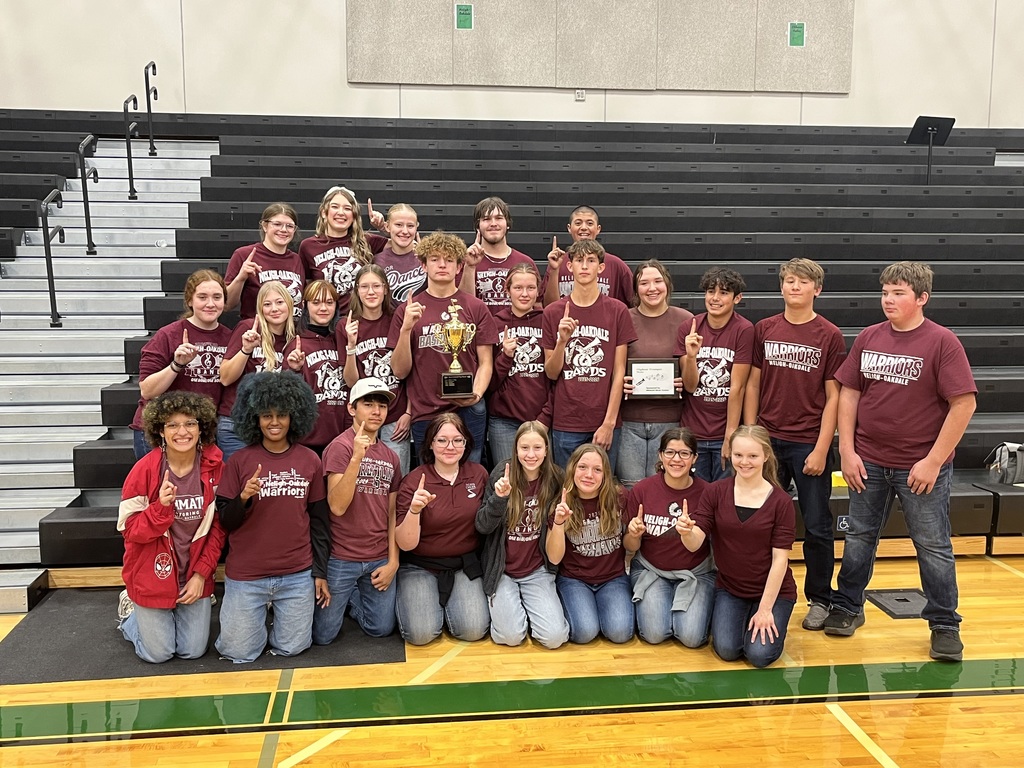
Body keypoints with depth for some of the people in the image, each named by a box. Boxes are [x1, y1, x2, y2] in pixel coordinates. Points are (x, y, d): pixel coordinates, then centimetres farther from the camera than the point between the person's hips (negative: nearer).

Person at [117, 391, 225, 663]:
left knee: (193, 651, 10)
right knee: (158, 654, 9)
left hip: (195, 576, 2)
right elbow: (131, 530, -14)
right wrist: (161, 506, -33)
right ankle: (130, 610, 36)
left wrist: (201, 574, -8)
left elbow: (218, 527, -3)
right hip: (153, 576, -2)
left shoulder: (214, 467, -10)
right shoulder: (144, 469, -17)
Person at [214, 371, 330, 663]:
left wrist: (320, 572, 4)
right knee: (238, 652, 4)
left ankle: (280, 613, 35)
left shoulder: (310, 461, -1)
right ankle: (258, 613, 33)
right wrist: (243, 499, -21)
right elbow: (225, 521, 0)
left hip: (298, 574, 1)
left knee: (291, 648, 5)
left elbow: (319, 520, 5)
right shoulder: (240, 461, -4)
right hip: (246, 575, 0)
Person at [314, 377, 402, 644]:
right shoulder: (340, 446, -12)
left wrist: (393, 561, 3)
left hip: (379, 560, 5)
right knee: (323, 635, 3)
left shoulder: (390, 456, 7)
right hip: (341, 558, -5)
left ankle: (352, 597, 35)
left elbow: (392, 513, 10)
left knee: (381, 629, 10)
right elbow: (337, 506, -22)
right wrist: (357, 456, -28)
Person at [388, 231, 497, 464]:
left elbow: (485, 363, 6)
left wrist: (477, 394, -13)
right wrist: (406, 328, -11)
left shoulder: (476, 308, 5)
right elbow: (400, 371, 2)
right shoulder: (408, 310, 5)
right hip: (424, 414, 0)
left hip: (468, 412, 0)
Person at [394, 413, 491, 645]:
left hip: (465, 565, 2)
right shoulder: (413, 481, -12)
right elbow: (405, 544, -16)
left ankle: (445, 602, 15)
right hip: (420, 566, -2)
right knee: (421, 633, -19)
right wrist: (414, 510, -32)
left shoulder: (478, 474, -4)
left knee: (474, 630, -16)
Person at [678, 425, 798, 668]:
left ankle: (770, 621, 16)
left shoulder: (781, 501, -12)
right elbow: (695, 543, -13)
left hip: (773, 590, -1)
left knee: (759, 654, -17)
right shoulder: (716, 492, -7)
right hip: (729, 588, 2)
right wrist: (685, 531, -37)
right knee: (727, 649, -16)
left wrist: (765, 609, -14)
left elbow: (780, 558, -12)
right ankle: (736, 617, 18)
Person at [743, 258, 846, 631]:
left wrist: (821, 450, -9)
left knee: (816, 527, 6)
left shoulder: (830, 336, -3)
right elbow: (753, 384, 7)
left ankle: (819, 600, 22)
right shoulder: (764, 330, 4)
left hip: (809, 445, -2)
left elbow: (833, 397, -4)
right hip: (768, 440, 3)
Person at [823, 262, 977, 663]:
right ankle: (847, 607, 30)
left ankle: (945, 625, 23)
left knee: (933, 546, 7)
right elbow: (848, 393, 5)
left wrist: (934, 461, -15)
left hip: (922, 467, -4)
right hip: (868, 463, 4)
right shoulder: (868, 337, 3)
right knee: (858, 538, 14)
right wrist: (847, 452, -1)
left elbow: (964, 404, -12)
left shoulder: (942, 342, -10)